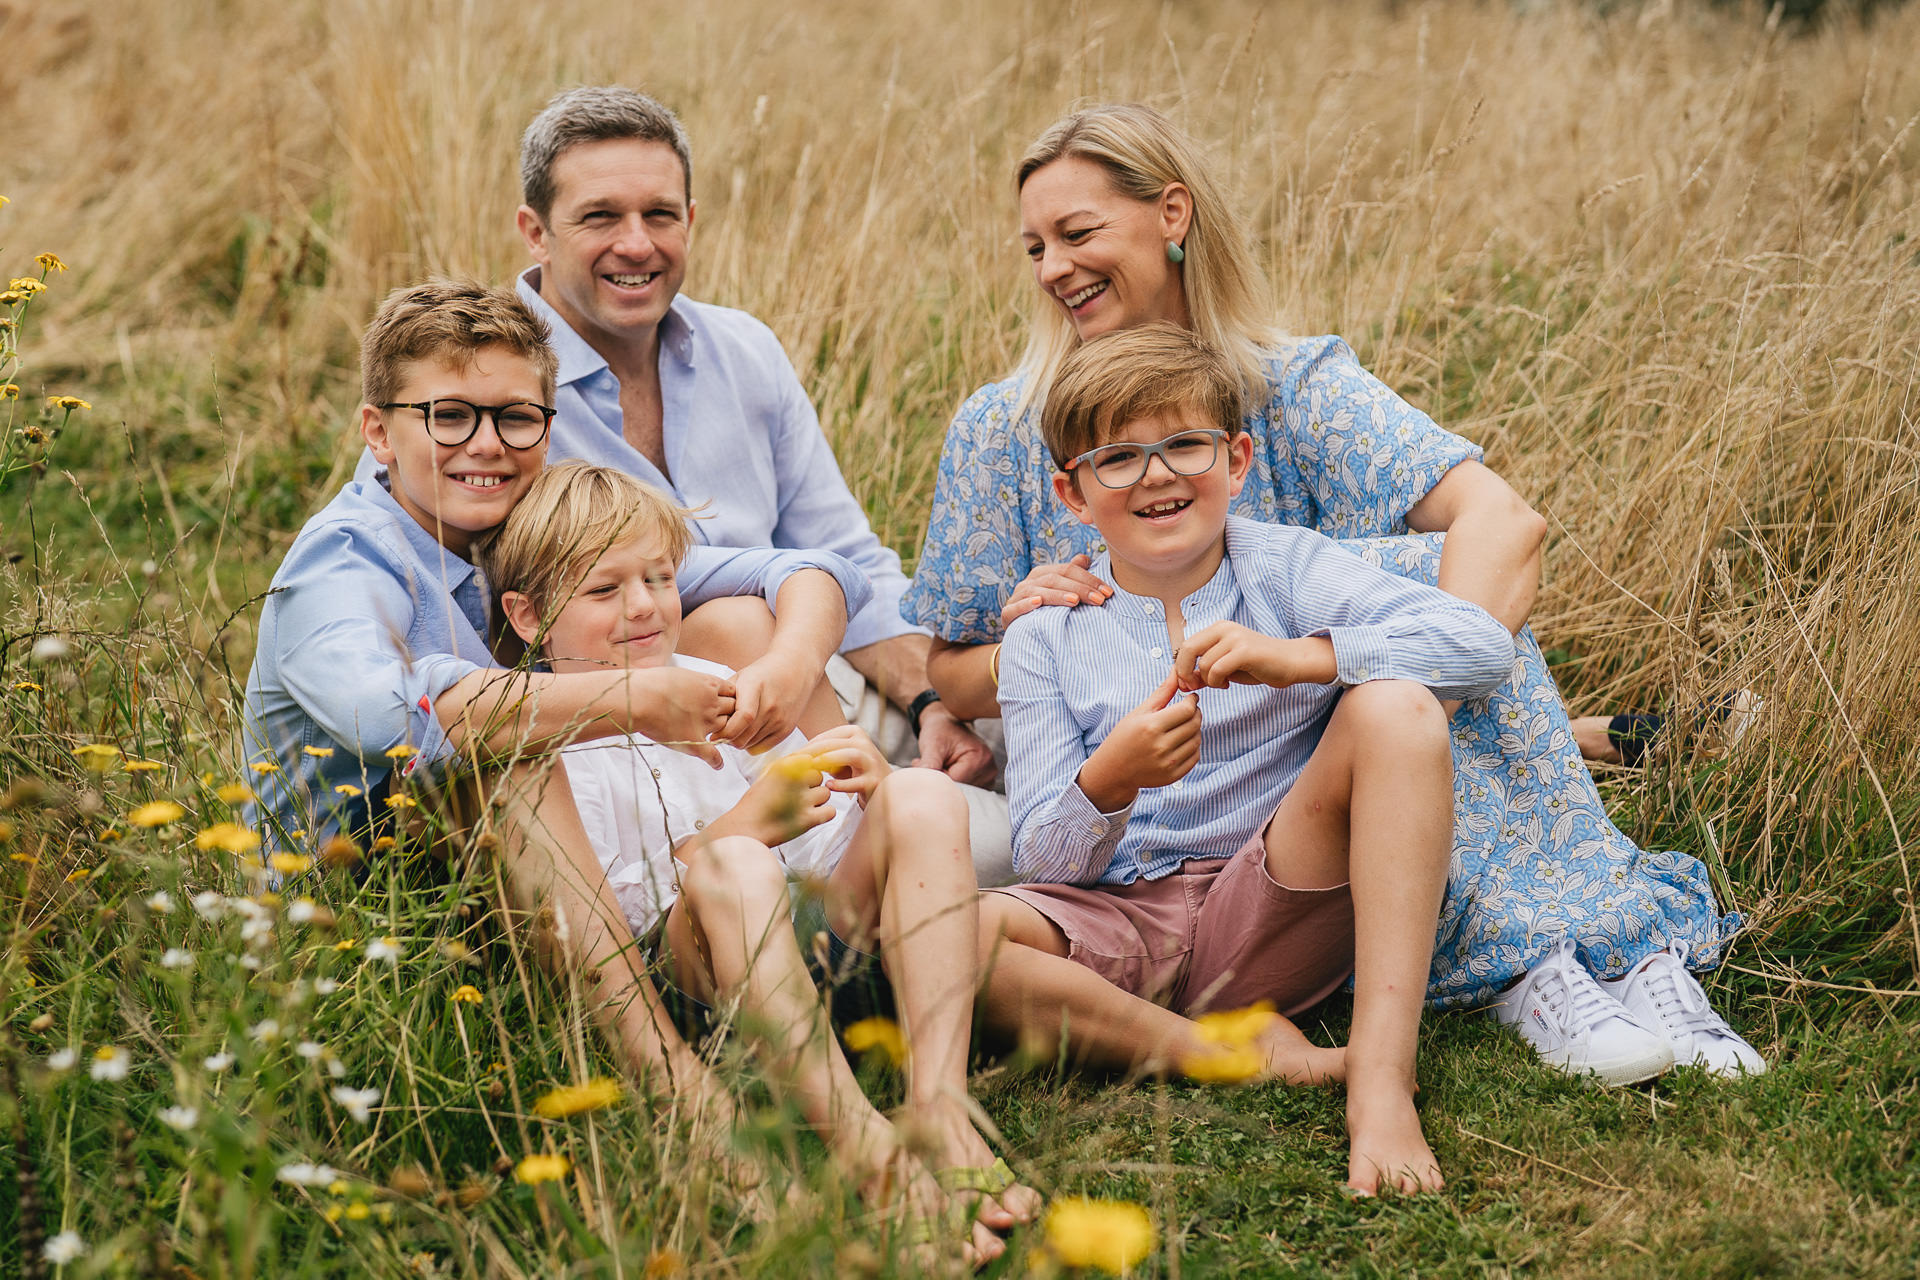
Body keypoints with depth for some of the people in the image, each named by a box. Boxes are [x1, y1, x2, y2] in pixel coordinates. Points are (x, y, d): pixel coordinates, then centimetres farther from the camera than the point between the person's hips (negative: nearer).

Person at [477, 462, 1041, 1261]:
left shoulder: (723, 691, 22)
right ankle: (862, 1147, -44)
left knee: (923, 796, -16)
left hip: (821, 958, 6)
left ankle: (938, 1105, -31)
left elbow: (845, 863, 21)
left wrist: (872, 785, -3)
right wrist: (748, 821, -21)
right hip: (677, 989, -6)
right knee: (732, 865, -35)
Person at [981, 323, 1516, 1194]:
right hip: (1121, 923, 1)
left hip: (1273, 920, 0)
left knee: (1397, 704, -24)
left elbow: (1483, 646, -12)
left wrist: (1299, 657, -26)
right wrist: (1107, 784, -24)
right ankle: (1245, 1053, -21)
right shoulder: (1046, 637, 6)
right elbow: (1042, 860, -1)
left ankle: (1380, 1077, -30)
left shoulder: (1285, 567, 4)